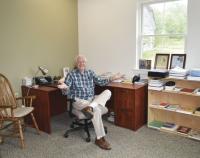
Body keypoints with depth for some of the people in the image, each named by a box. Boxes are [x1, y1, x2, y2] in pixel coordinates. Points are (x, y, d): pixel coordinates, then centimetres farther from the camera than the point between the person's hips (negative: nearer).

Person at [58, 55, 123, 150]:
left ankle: (90, 107, -39)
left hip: (92, 99, 5)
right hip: (79, 101, -5)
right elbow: (66, 88, -9)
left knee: (107, 92, -19)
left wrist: (111, 79, -3)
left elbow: (100, 82, 11)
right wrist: (64, 86, -34)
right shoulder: (71, 74, 0)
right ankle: (100, 139, -21)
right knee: (97, 110, -31)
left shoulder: (90, 72, 13)